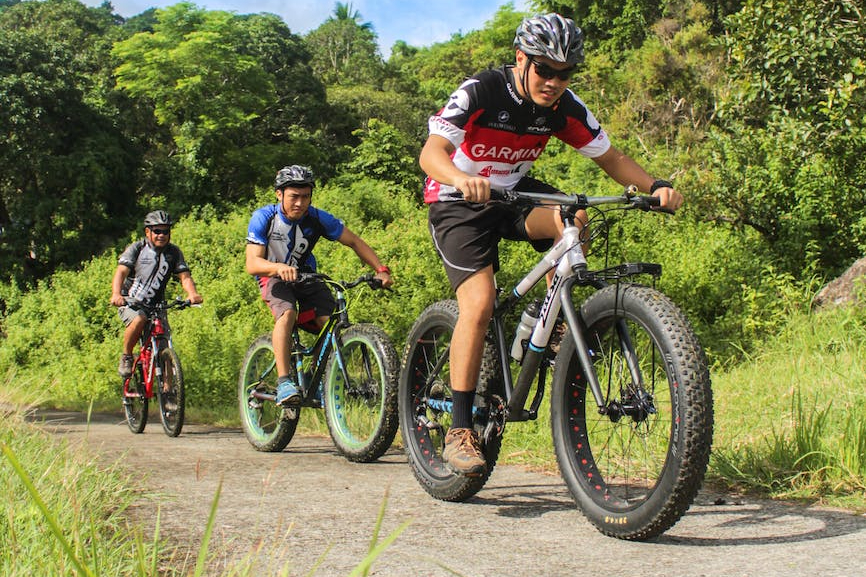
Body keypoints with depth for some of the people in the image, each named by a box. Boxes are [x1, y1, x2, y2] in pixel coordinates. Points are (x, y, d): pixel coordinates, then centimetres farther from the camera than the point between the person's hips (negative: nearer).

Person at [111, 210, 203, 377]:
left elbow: (184, 276, -8)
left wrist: (192, 293, -31)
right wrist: (116, 294, -40)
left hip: (156, 306, 3)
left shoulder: (174, 252, 2)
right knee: (139, 319, -35)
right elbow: (121, 271, -20)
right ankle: (126, 357, -12)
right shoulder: (136, 249, -7)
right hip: (130, 303, -3)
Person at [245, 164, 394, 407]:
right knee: (287, 314, -34)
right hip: (274, 277, -2)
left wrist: (381, 269, -20)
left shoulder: (318, 218, -15)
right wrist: (279, 267, -48)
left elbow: (354, 242, -7)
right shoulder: (264, 218, -19)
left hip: (305, 275, 3)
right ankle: (284, 383, -36)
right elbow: (252, 264, -26)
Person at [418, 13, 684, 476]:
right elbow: (431, 151, -34)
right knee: (479, 303, -22)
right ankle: (459, 431, -15)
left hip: (514, 193, 4)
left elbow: (609, 157, -1)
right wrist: (462, 179, -56)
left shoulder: (564, 107, -8)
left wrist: (655, 186, -20)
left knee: (572, 219, -28)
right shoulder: (480, 92, -22)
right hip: (458, 203, -4)